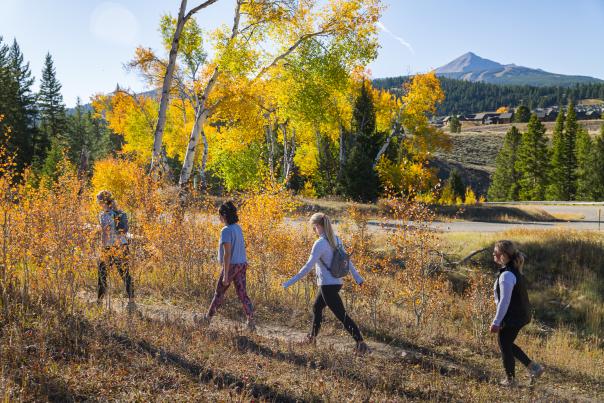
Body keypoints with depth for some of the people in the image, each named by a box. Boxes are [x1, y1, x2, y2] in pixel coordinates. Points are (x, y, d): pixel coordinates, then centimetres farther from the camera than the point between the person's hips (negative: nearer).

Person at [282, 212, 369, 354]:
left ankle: (361, 344, -8)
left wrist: (291, 281, -17)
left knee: (342, 316, -5)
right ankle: (312, 337, 38)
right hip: (336, 282, 9)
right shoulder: (335, 239, 5)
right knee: (316, 308, 24)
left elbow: (308, 266, -21)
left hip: (328, 285, -9)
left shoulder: (320, 243, -19)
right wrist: (357, 277, 22)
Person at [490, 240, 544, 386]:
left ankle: (510, 379, 24)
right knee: (508, 344, 23)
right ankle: (533, 367, 23)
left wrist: (496, 322, -19)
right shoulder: (515, 270, 6)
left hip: (512, 317, -9)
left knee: (505, 347, 9)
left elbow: (504, 301, -24)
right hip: (521, 314, 9)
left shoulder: (507, 274, -24)